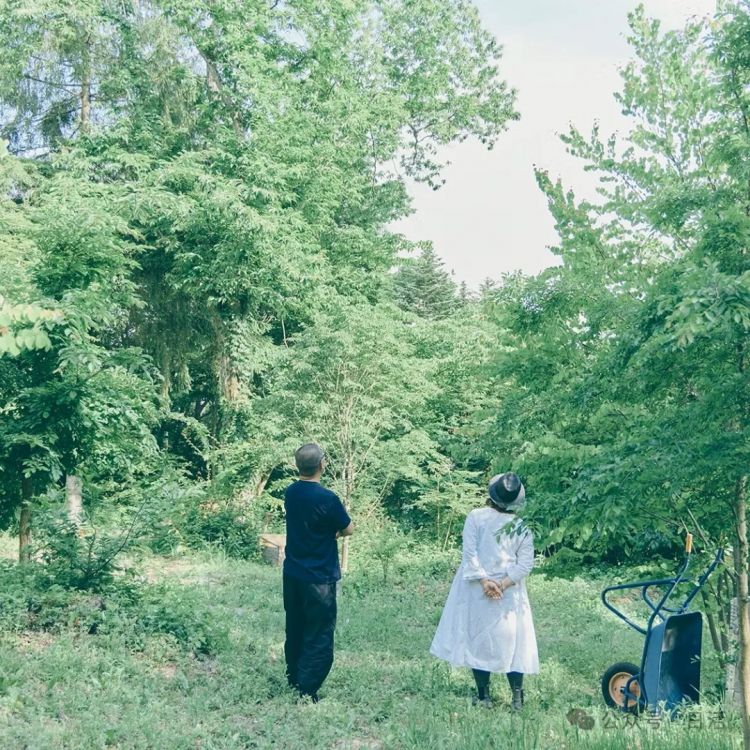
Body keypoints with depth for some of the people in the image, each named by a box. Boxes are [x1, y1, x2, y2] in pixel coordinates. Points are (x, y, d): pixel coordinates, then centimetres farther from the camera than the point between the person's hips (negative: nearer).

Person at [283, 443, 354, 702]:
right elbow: (348, 529, -7)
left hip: (292, 573, 7)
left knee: (295, 629, 20)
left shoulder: (290, 492, 0)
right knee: (319, 637, 3)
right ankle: (305, 691, 3)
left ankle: (293, 679, 34)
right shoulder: (326, 498, -21)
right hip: (318, 578, -7)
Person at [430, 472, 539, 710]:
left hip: (477, 590, -2)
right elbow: (526, 563, -5)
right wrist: (505, 583, -10)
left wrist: (483, 580, -13)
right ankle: (517, 697, 9)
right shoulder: (521, 527, 1)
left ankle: (484, 695, 12)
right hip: (509, 594, 2)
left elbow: (470, 552, -14)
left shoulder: (476, 517, -7)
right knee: (512, 641, 10)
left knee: (478, 639, 8)